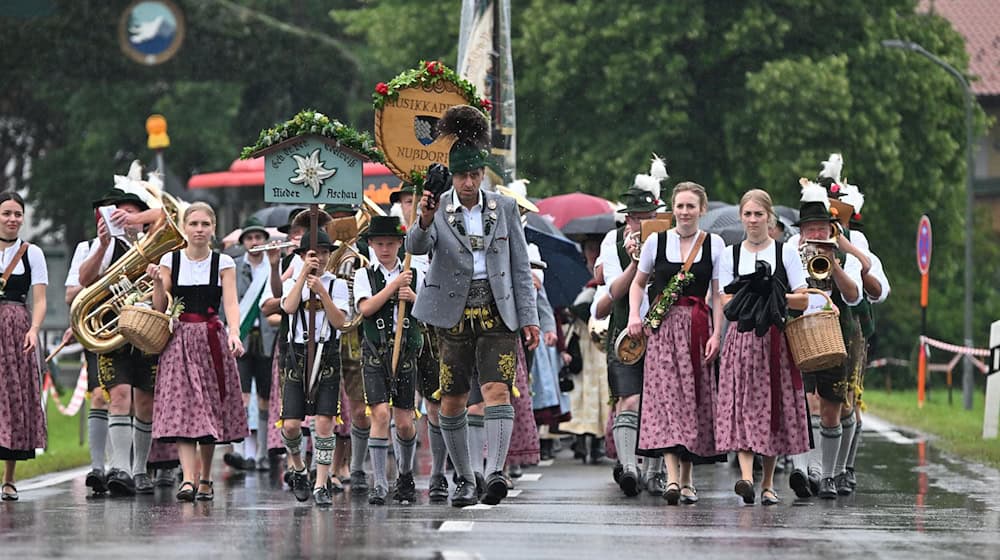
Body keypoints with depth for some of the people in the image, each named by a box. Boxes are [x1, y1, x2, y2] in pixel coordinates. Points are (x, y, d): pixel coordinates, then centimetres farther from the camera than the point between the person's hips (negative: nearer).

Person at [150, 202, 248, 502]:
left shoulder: (223, 263, 4)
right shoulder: (170, 260, 5)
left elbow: (230, 302, -7)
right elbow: (160, 308, 4)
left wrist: (234, 333, -23)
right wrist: (157, 283, -14)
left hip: (212, 340, 0)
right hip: (180, 340, 0)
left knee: (211, 408, 2)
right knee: (182, 408, -13)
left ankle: (205, 478, 17)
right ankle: (188, 479, -21)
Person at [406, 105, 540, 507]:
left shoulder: (503, 208, 5)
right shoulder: (437, 209, -1)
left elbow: (521, 267, 8)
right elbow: (416, 247, -20)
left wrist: (528, 317, 2)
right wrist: (425, 221, -41)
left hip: (498, 311, 0)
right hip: (454, 314, 0)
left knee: (497, 391, -16)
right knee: (452, 402, 4)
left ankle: (495, 473, -28)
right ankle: (464, 480, 17)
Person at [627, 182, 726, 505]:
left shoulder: (714, 245, 6)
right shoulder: (656, 241, 8)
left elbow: (717, 295, 5)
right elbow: (638, 283, 18)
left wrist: (716, 334, -4)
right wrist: (634, 315, 2)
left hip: (698, 328, 1)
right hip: (663, 329, -1)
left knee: (694, 400, 2)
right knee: (666, 397, -13)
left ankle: (687, 480, 13)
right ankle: (672, 478, -22)